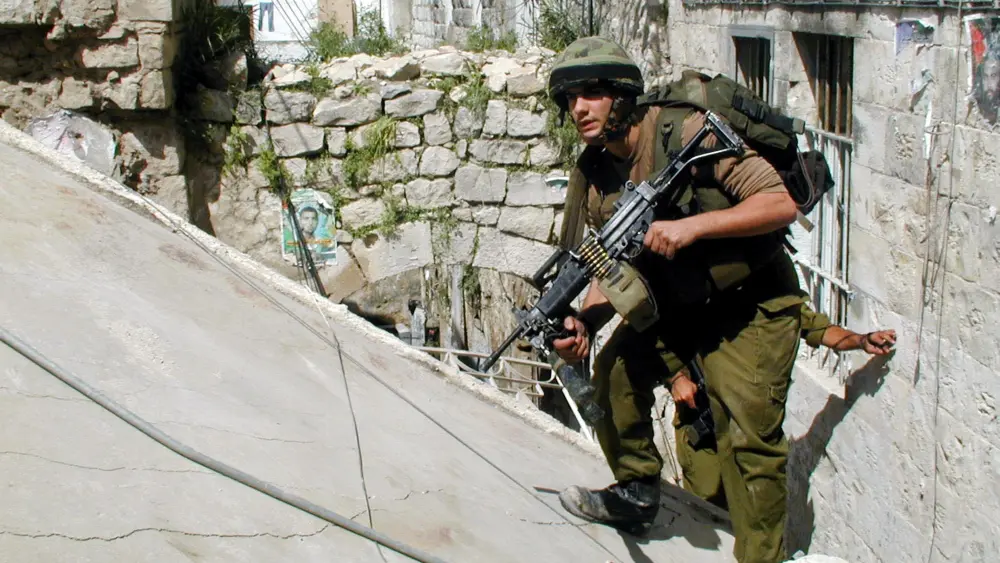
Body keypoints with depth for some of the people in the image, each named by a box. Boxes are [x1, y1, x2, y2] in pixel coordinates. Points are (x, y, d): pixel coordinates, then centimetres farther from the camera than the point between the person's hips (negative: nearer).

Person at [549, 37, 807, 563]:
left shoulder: (690, 133, -23)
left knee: (748, 438, -13)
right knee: (614, 371, 6)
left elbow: (781, 204, -26)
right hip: (678, 303, 7)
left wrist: (691, 226, -34)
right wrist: (583, 322, -17)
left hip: (751, 303, -7)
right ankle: (636, 495, 28)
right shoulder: (593, 172, -2)